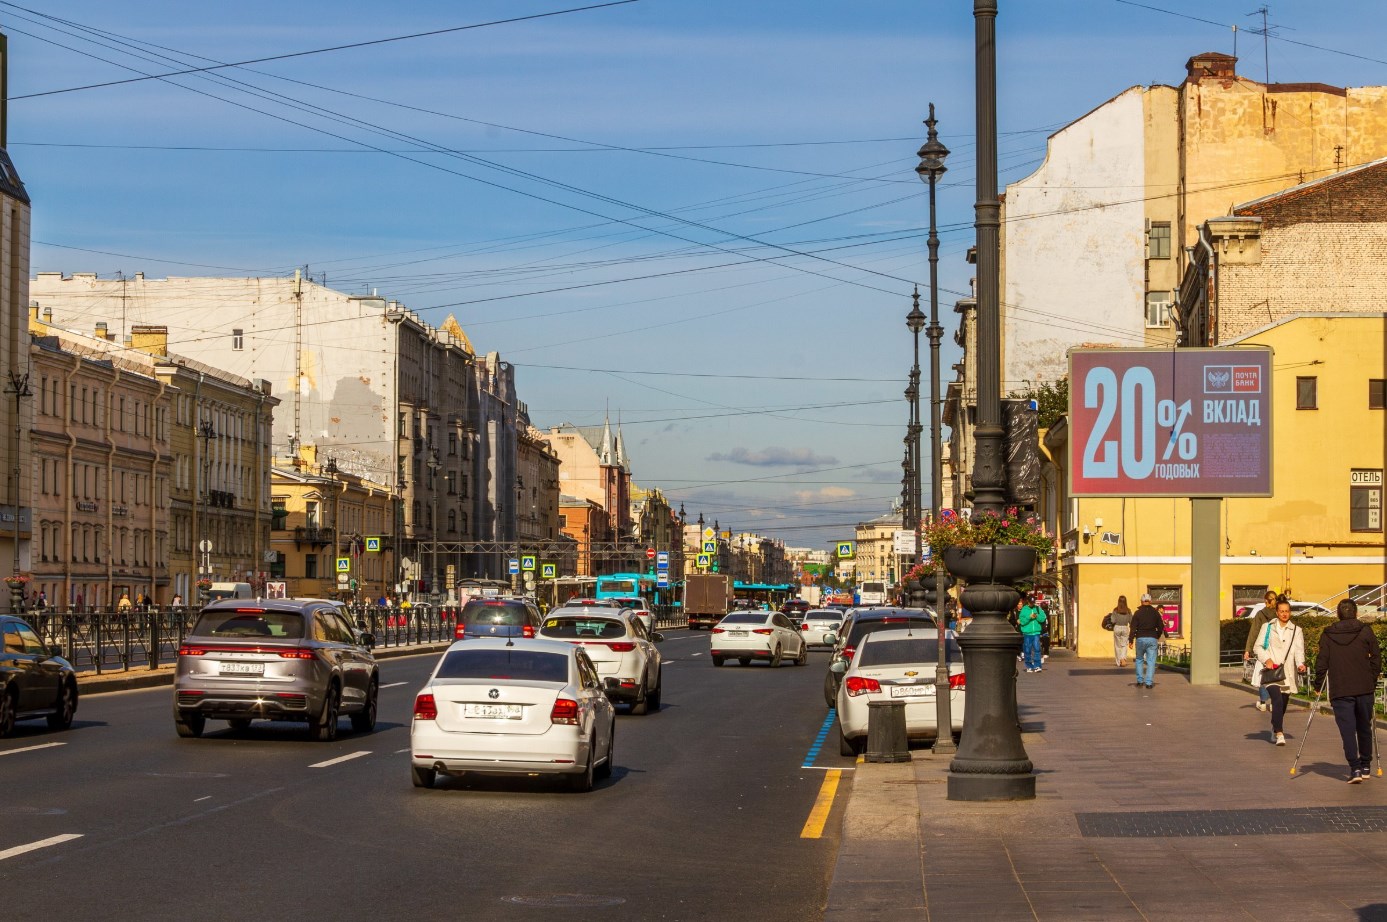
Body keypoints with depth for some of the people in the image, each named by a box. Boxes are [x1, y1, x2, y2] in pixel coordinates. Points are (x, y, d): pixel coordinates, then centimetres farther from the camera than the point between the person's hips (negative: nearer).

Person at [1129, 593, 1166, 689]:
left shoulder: (1137, 613, -3)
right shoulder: (1155, 613, 3)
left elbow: (1133, 628, -6)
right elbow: (1161, 627, 8)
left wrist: (1131, 640, -2)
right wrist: (1157, 636, 25)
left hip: (1140, 639, -1)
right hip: (1152, 639, 1)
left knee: (1139, 660, 15)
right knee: (1151, 661, 2)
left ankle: (1140, 681, 12)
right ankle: (1149, 683, -5)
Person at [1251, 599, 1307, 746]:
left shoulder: (1296, 630, 12)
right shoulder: (1267, 627, 10)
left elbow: (1299, 650, -1)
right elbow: (1257, 647, 8)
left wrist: (1300, 664, -22)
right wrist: (1266, 659, -11)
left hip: (1287, 672, 2)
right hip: (1270, 671, -2)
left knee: (1283, 703, 10)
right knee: (1277, 699, -22)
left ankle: (1274, 729, 35)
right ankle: (1279, 733, -28)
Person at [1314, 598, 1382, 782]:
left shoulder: (1327, 635, 2)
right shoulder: (1365, 632, 2)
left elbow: (1321, 662, 0)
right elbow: (1376, 658, 1)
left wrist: (1318, 686, 10)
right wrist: (1372, 681, 12)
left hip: (1340, 691, -1)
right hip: (1364, 689, 1)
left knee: (1347, 730, -2)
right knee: (1364, 728, 16)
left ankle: (1355, 768, -14)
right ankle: (1365, 766, 25)